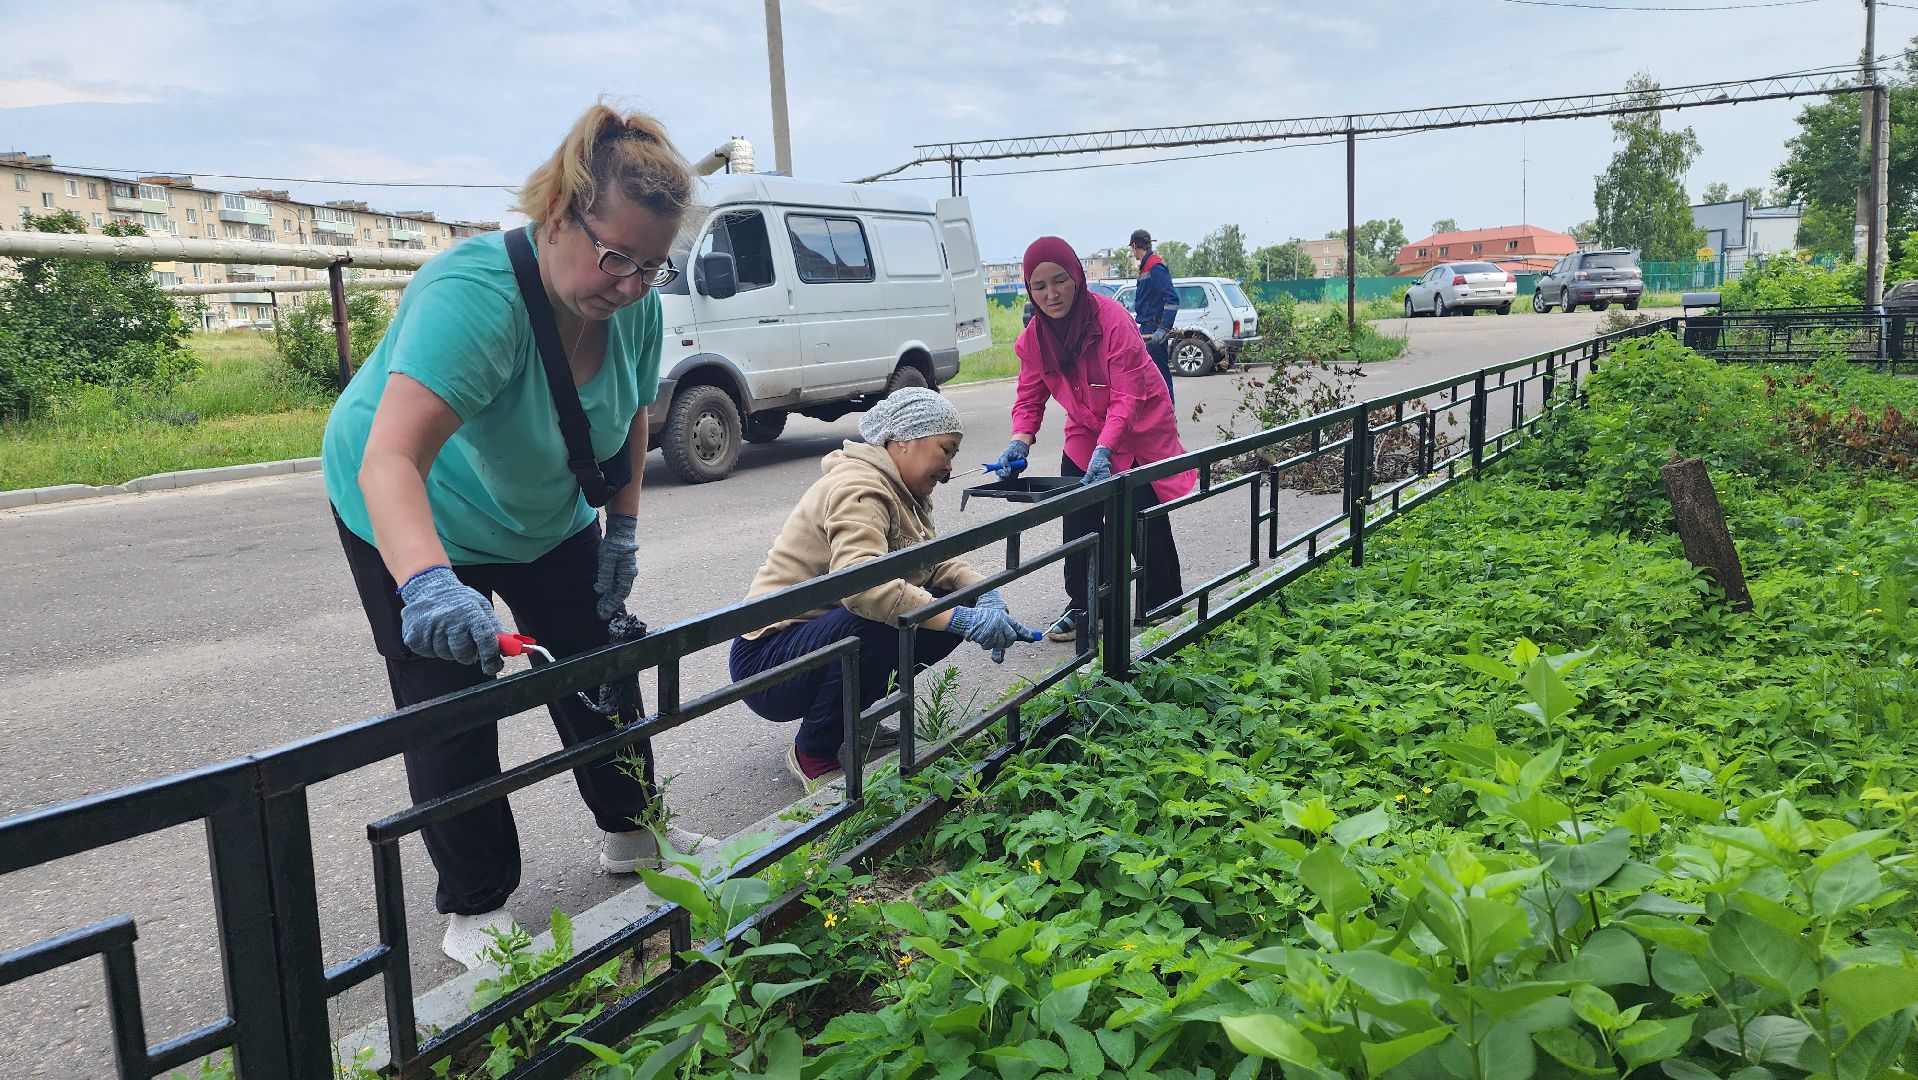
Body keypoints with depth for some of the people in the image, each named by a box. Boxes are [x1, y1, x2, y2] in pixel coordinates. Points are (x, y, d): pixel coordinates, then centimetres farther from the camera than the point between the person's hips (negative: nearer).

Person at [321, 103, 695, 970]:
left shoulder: (636, 306, -17)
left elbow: (630, 419, 3)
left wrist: (622, 528, 2)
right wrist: (428, 584, -63)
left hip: (545, 515, 6)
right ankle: (474, 909, 11)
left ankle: (631, 835, 31)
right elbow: (391, 459, -49)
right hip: (413, 519, -6)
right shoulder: (471, 297, -38)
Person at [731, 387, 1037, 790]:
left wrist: (986, 594, -15)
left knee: (955, 609, -4)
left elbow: (935, 563, 5)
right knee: (880, 617, -36)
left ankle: (847, 718, 11)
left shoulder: (903, 493, 11)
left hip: (821, 635, 9)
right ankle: (813, 755, -14)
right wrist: (961, 619, -40)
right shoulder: (859, 487, -21)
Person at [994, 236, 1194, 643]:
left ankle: (1165, 604, 19)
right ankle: (1081, 607, 11)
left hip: (1140, 431, -4)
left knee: (1148, 525, 1)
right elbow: (1030, 397, -7)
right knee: (1078, 522, -2)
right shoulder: (1034, 338, -11)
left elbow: (1127, 396, -31)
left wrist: (1105, 449, -43)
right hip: (1086, 435, 4)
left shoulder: (1112, 318, -28)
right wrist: (1020, 441, -27)